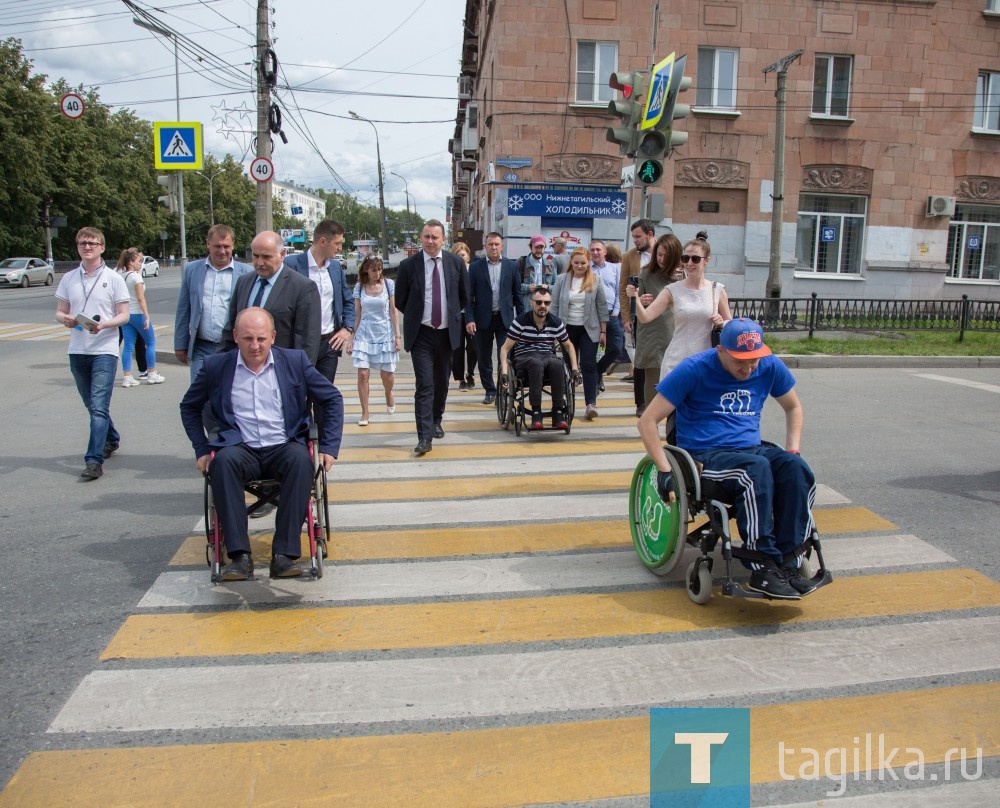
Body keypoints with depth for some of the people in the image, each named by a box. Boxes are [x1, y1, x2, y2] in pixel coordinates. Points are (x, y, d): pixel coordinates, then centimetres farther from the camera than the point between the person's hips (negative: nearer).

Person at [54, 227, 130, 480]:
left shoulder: (113, 279, -2)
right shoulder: (68, 279, 9)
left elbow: (124, 315, -2)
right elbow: (59, 312, 12)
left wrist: (103, 324, -21)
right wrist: (65, 319, -12)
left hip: (104, 350, -5)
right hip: (77, 351, 5)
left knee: (99, 407, -12)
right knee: (93, 406, 17)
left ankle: (94, 460, -12)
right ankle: (111, 440, 37)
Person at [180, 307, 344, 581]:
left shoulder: (295, 361, 4)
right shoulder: (216, 366, 6)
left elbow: (333, 399, 9)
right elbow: (189, 407, 19)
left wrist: (329, 448, 1)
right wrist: (202, 450, 8)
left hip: (284, 448, 0)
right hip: (242, 449, 1)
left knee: (300, 459, -35)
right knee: (223, 460, -34)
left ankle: (284, 554, -31)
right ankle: (240, 555, -30)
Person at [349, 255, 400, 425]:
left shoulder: (388, 284, -4)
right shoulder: (359, 287, 0)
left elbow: (393, 311, -1)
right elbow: (357, 314, 5)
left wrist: (397, 336, -5)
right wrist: (351, 338, 2)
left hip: (385, 334, -1)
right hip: (364, 334, 1)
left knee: (387, 374, 4)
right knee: (363, 374, -8)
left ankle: (389, 395, 38)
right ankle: (365, 412, 5)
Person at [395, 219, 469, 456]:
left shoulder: (456, 263, 0)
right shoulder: (408, 265, -6)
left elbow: (464, 296, 13)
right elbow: (400, 300, 5)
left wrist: (451, 314, 11)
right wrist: (416, 316, 9)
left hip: (447, 333, 3)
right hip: (421, 334, -3)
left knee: (442, 382, 15)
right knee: (424, 385, -9)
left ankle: (436, 421, 37)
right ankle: (424, 436, -9)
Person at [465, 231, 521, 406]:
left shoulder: (511, 266, 3)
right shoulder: (476, 267, 0)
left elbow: (517, 294, 6)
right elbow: (469, 295, -1)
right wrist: (469, 319, -10)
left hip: (505, 318, 0)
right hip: (483, 319, 1)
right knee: (484, 359, 8)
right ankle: (489, 390, 23)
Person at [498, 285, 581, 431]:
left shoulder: (556, 323, 5)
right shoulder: (520, 321, -4)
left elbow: (568, 346, 18)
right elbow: (505, 348, -2)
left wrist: (574, 368, 7)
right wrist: (504, 370, -15)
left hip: (548, 357, 3)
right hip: (524, 359, -2)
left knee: (557, 364, -35)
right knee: (537, 363, -39)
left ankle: (558, 412, -28)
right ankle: (536, 413, -35)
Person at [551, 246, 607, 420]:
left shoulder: (595, 281, 0)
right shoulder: (562, 280, 2)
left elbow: (602, 307, 2)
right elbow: (555, 305, 4)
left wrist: (603, 331, 0)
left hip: (589, 329, -1)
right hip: (568, 328, 1)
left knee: (588, 365, -7)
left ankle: (591, 403, -11)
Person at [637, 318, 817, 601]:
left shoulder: (770, 366, 5)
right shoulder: (694, 369, -9)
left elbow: (793, 407, 24)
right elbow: (647, 421, -9)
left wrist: (792, 451, 8)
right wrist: (665, 471, -17)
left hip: (751, 448, 5)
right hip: (704, 455, -5)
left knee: (797, 468, -27)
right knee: (757, 469, -35)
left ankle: (787, 563, -24)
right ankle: (763, 568, -30)